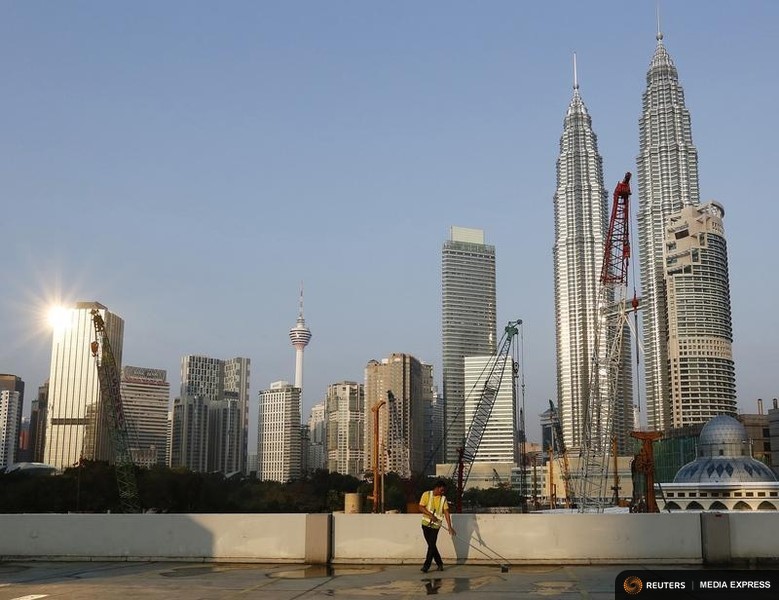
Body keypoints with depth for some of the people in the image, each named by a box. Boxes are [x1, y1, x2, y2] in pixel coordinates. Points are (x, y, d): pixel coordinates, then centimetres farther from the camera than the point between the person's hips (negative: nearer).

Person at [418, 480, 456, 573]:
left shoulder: (443, 499, 0)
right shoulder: (426, 494, -3)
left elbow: (446, 512, -5)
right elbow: (421, 507, -7)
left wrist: (449, 526, -12)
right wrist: (430, 515, -20)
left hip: (436, 525, -1)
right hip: (426, 524, 1)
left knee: (431, 545, -8)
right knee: (431, 545, 7)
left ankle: (426, 566, -3)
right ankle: (439, 563, 21)